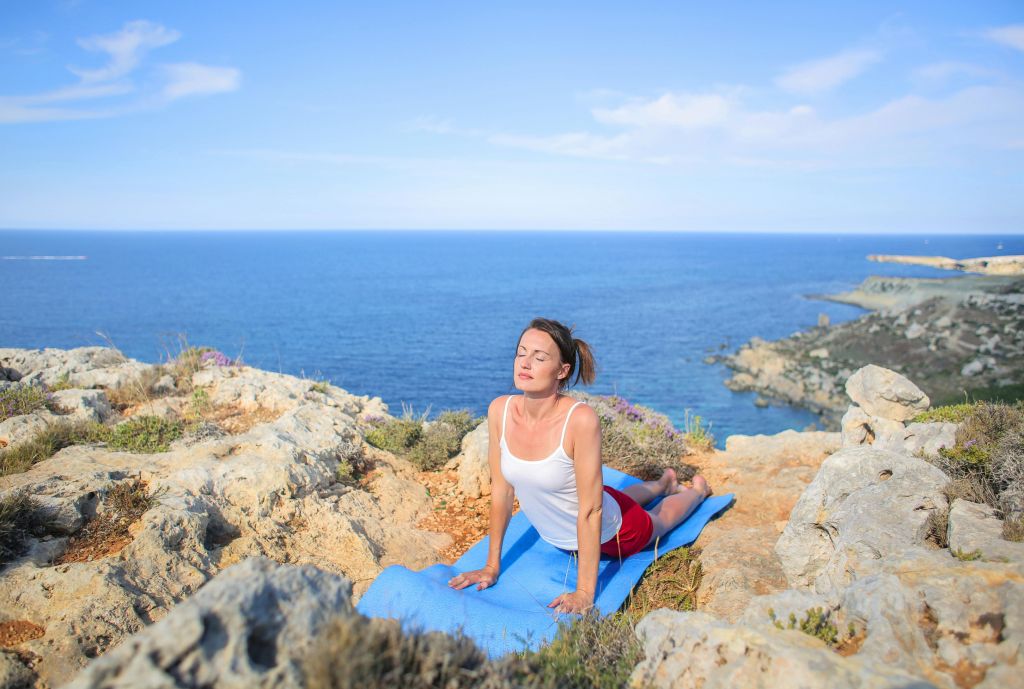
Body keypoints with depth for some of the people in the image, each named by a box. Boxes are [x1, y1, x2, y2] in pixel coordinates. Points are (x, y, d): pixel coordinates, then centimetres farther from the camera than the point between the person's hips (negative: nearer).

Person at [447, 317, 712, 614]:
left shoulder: (581, 420, -38)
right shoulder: (499, 410, -24)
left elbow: (590, 510, -33)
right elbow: (501, 489, -13)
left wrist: (584, 593, -29)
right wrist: (492, 566, -7)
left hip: (610, 535, -5)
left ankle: (697, 489, 61)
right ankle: (664, 483, 66)